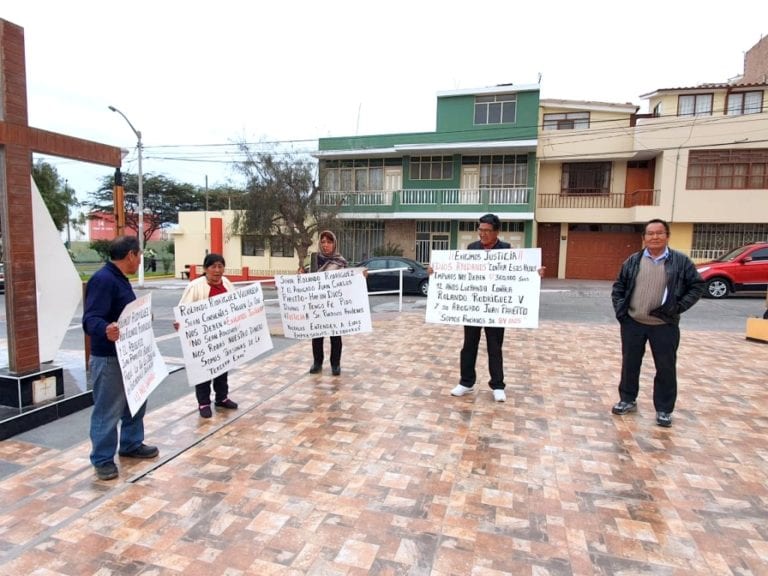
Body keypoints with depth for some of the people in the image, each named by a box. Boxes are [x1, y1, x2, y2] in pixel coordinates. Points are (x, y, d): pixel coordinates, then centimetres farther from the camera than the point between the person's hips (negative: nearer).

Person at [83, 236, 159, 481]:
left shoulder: (120, 279, 10)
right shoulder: (103, 280, -21)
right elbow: (91, 319, -31)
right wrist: (105, 330, -51)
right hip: (109, 358, -10)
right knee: (108, 410, 3)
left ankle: (131, 445, 36)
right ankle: (103, 459, 18)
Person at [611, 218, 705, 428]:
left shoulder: (681, 261, -2)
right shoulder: (633, 261, 4)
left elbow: (697, 286, 1)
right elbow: (618, 286, 11)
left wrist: (678, 307, -9)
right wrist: (619, 309, -1)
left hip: (665, 325, -2)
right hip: (632, 323, 2)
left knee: (666, 367, 5)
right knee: (630, 363, 11)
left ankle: (664, 410, 20)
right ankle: (628, 400, 28)